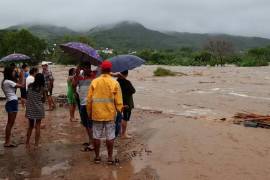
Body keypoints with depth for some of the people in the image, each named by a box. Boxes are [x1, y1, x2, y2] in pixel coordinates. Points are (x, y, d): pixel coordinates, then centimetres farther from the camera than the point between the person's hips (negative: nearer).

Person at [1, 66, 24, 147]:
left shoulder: (5, 82, 18)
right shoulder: (8, 82, -12)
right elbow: (21, 86, -14)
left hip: (12, 103, 10)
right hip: (12, 102, -10)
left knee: (10, 123, 12)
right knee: (10, 123, -5)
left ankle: (8, 142, 16)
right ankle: (7, 142, 1)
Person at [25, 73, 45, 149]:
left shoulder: (30, 85, -4)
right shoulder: (42, 88, -9)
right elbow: (43, 100, -3)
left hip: (30, 109, 3)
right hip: (38, 109, -3)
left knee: (30, 126, 16)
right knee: (37, 126, 5)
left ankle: (27, 143, 19)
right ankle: (36, 144, 6)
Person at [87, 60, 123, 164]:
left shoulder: (94, 82, -4)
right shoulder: (114, 83, -6)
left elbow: (89, 99, -1)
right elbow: (118, 101, -6)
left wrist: (89, 113, 10)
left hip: (97, 114, 1)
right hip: (110, 114, -1)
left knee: (96, 136, 11)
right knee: (110, 136, 8)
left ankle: (97, 157, 21)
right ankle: (110, 157, 15)